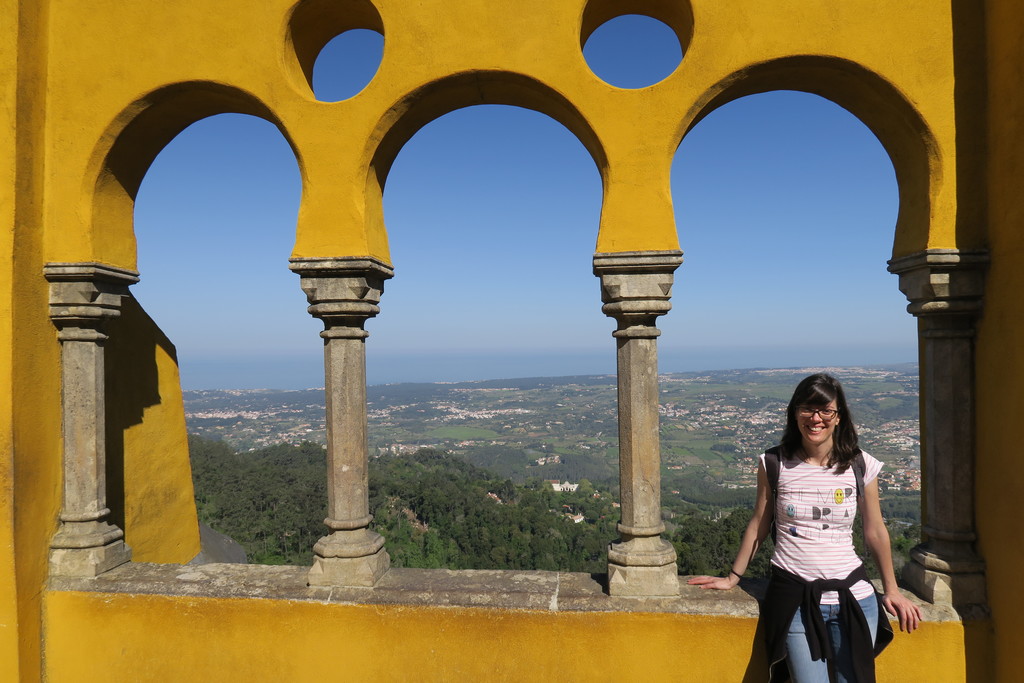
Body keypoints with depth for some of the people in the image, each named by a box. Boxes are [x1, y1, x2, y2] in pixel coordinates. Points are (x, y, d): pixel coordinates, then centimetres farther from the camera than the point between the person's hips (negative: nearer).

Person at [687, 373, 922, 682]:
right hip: (794, 597, -1)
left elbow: (875, 532, 10)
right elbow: (758, 525, 7)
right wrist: (732, 578, 13)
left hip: (853, 596, 2)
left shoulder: (861, 466, -2)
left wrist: (891, 590, 15)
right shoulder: (774, 464, -3)